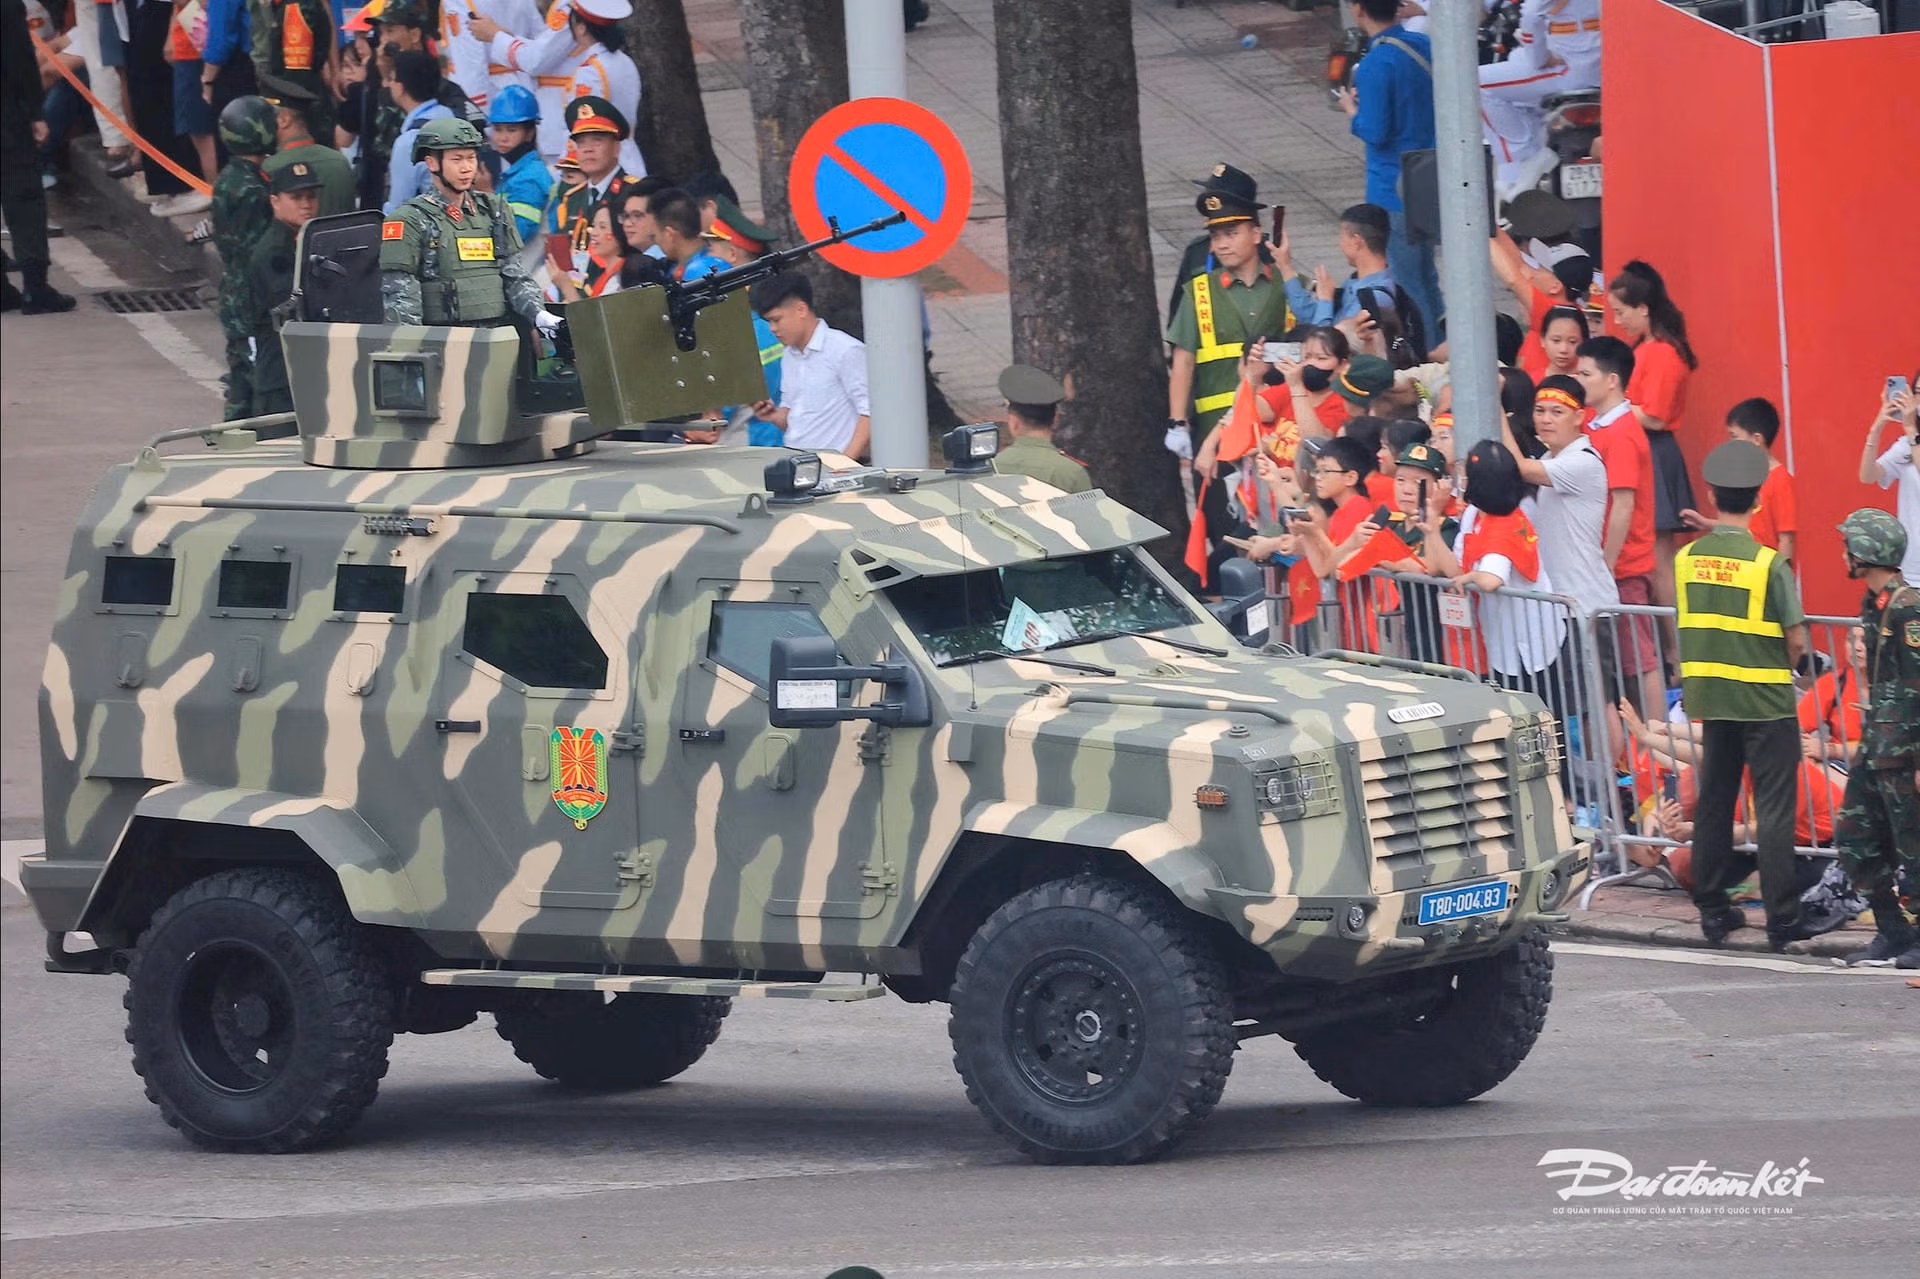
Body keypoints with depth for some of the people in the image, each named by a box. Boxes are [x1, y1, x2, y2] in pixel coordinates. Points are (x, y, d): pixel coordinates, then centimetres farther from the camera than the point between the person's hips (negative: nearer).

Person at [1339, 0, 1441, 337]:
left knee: (1408, 287, 3)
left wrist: (1352, 110, -2)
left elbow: (1374, 132, -22)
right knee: (1425, 276, 20)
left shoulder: (1375, 65, -21)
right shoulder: (1425, 47, 3)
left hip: (1394, 192, -8)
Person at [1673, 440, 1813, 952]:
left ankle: (1712, 909, 18)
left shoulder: (1686, 558, -1)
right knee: (1773, 808, -1)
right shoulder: (1767, 563, -15)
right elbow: (1797, 641, -12)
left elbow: (1688, 627, 8)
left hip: (1711, 698, 5)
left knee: (1713, 802, 14)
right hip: (1766, 700, -4)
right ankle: (1781, 918, -3)